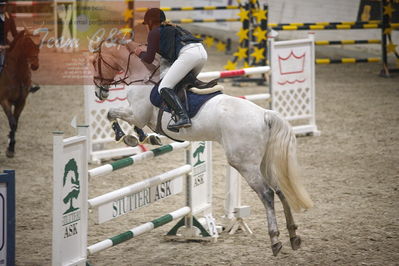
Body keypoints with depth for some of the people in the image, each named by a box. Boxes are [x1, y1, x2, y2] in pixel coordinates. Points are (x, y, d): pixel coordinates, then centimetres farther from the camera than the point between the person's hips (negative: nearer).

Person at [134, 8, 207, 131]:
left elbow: (149, 59, 13)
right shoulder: (173, 28, 36)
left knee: (164, 88, -13)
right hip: (202, 51, 9)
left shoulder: (154, 33, 14)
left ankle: (183, 117, -34)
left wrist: (140, 53, 32)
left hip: (187, 54, -8)